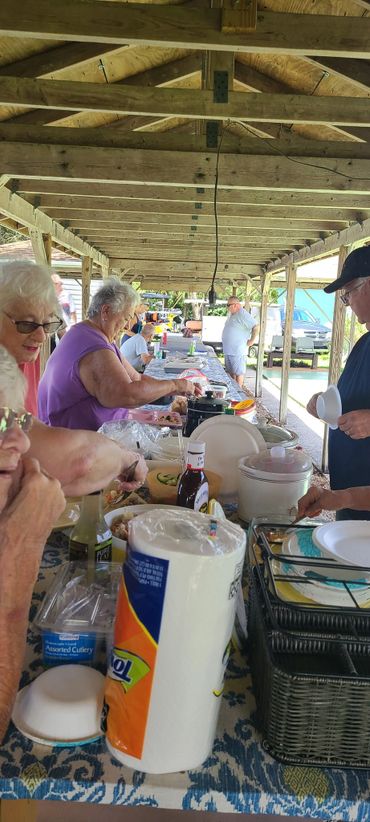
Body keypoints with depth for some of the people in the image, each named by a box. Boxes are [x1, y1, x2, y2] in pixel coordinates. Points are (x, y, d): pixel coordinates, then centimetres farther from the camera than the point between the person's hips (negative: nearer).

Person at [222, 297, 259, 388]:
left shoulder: (242, 314, -17)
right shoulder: (232, 314, 12)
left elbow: (256, 327, -21)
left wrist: (251, 341, -14)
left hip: (237, 351, -9)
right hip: (229, 350, 10)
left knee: (238, 373, -1)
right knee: (231, 372, 16)